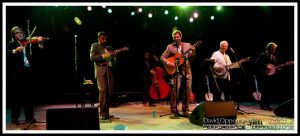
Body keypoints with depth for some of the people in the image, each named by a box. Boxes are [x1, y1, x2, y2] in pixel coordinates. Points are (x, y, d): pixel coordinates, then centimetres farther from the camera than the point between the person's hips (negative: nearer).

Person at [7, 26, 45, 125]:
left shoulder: (29, 43, 12)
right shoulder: (11, 45, 5)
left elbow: (36, 54, 4)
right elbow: (7, 54, -12)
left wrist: (40, 45, -11)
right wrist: (15, 51, -28)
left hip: (29, 71, 3)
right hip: (17, 73, -3)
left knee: (29, 94, 7)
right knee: (17, 94, -1)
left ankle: (29, 116, 15)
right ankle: (15, 117, 7)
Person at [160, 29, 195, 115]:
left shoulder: (187, 45, 10)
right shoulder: (170, 47, 4)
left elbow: (192, 57, 8)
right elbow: (162, 57, 2)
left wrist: (193, 52, -12)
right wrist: (168, 63, -14)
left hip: (187, 69, 3)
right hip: (177, 70, -3)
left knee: (188, 88, 1)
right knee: (176, 88, -16)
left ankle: (185, 108, 15)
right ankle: (173, 108, -5)